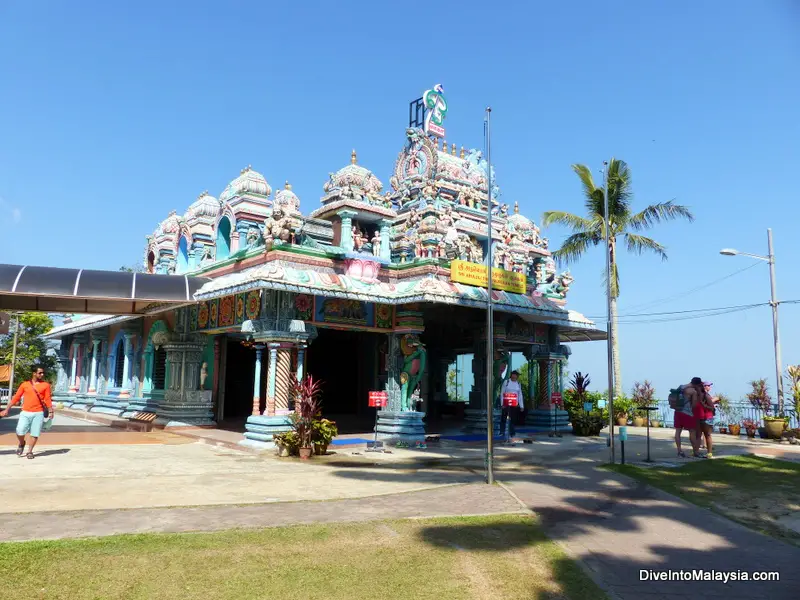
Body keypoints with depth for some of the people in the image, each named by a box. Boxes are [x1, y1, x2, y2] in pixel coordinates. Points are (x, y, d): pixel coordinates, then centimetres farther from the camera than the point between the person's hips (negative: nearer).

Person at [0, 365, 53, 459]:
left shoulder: (45, 385, 4)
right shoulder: (25, 384, 6)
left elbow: (48, 399, 0)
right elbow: (16, 398, 8)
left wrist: (50, 411, -8)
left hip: (38, 413, -1)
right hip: (25, 413, 1)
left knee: (35, 434, -1)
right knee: (20, 432, -8)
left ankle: (30, 451, 15)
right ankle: (21, 444, 23)